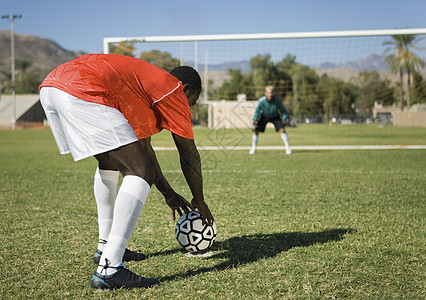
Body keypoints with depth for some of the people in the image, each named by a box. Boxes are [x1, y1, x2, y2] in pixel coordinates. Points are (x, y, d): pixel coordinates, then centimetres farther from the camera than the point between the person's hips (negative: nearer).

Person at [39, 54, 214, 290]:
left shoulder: (147, 81, 35)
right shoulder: (174, 91, 10)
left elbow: (143, 148, 41)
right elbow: (189, 157, 12)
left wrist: (169, 194, 45)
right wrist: (199, 202, 27)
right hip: (82, 93, -11)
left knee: (111, 160, 29)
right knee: (141, 173, -9)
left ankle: (105, 247, 32)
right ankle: (109, 268, -16)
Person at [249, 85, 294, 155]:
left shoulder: (277, 100, -30)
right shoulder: (261, 101, -30)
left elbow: (282, 111, -14)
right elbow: (257, 111, -13)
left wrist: (287, 119, -23)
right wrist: (255, 121, -15)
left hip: (275, 116, 0)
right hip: (264, 116, 0)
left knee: (282, 129, -16)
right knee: (256, 130, -8)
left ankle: (288, 148, -4)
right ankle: (253, 148, 12)